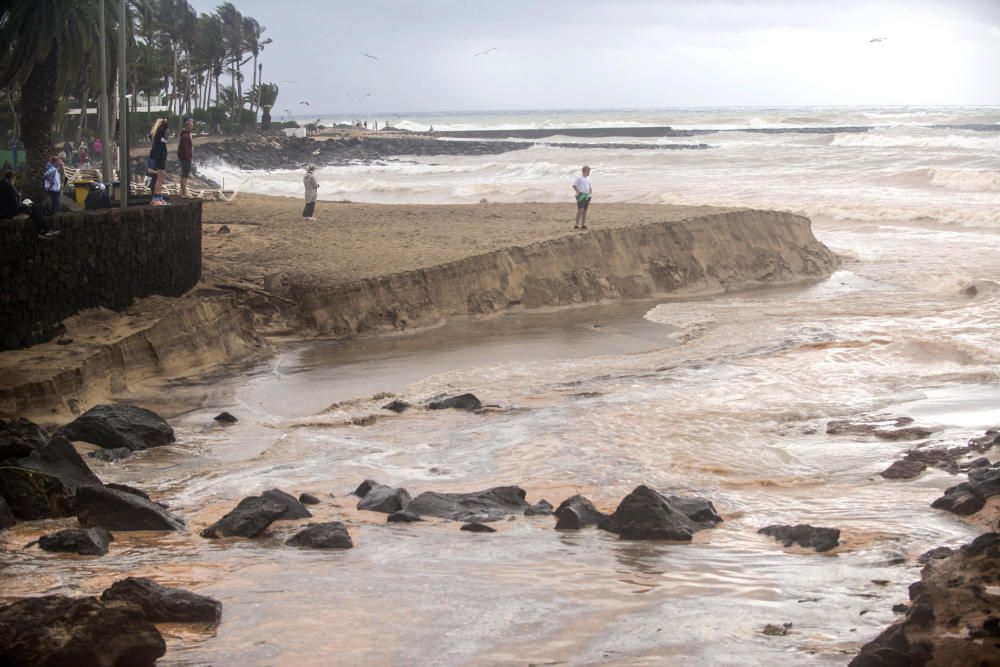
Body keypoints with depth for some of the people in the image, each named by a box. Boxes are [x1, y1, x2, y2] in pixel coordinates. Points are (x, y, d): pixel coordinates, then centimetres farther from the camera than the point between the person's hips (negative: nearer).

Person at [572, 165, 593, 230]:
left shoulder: (588, 178, 18)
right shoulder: (579, 178, -5)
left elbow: (590, 187, 27)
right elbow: (574, 185, -11)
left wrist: (591, 193, 12)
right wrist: (579, 192, -16)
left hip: (587, 196, 7)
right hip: (581, 196, -7)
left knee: (585, 211, 7)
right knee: (580, 210, -16)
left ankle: (583, 225, 10)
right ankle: (577, 224, -15)